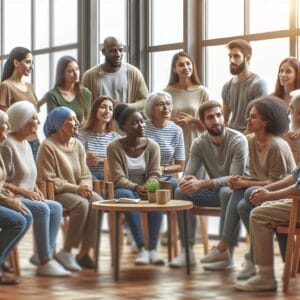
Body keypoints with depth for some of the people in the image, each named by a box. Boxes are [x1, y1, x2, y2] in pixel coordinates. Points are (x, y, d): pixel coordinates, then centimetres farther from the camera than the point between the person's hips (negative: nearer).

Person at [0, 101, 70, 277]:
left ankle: (44, 255, -9)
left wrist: (36, 190, 3)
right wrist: (24, 191, -20)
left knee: (56, 208, -9)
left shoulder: (26, 144, 15)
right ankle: (45, 263, -25)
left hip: (26, 197, 9)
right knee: (42, 209, -28)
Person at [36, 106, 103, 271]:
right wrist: (76, 188, -19)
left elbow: (85, 174, 13)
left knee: (98, 203, -24)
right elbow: (49, 180, -13)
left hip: (77, 191, 6)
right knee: (82, 204, -33)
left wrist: (85, 186, -11)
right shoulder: (48, 146, -9)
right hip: (55, 193, -6)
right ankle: (66, 252, -20)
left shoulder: (77, 145, 12)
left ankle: (84, 253, -18)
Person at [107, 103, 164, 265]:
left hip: (145, 189, 2)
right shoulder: (114, 147, -6)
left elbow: (154, 174, -4)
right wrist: (136, 188, -32)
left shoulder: (152, 146, 2)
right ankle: (141, 248, -42)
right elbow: (118, 178, -14)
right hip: (124, 190, -2)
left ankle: (153, 248, -38)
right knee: (128, 196, -38)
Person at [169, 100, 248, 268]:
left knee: (226, 192, -38)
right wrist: (186, 180, -32)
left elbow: (235, 178, -27)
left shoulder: (238, 140, -19)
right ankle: (187, 251, -17)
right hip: (214, 190, 5)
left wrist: (202, 183, -37)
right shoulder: (200, 143, -3)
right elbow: (189, 173, -5)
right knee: (181, 192, -18)